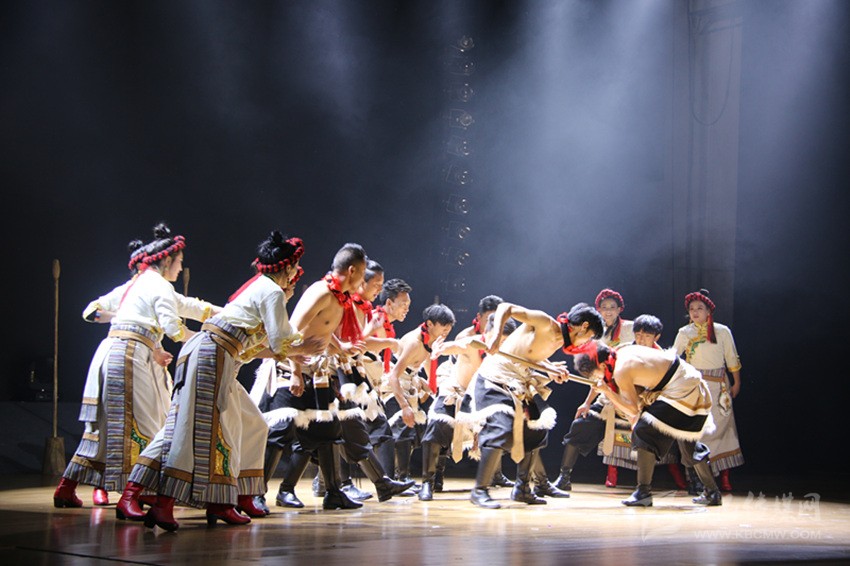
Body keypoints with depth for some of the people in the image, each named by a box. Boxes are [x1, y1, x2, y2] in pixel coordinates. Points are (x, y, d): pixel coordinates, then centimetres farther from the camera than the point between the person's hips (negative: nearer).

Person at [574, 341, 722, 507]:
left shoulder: (621, 371, -20)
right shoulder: (623, 352, 6)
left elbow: (633, 409, -18)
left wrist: (606, 391, -15)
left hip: (681, 391, -10)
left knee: (644, 432, -13)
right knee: (689, 444, 21)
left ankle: (644, 492, -14)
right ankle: (712, 493, 31)